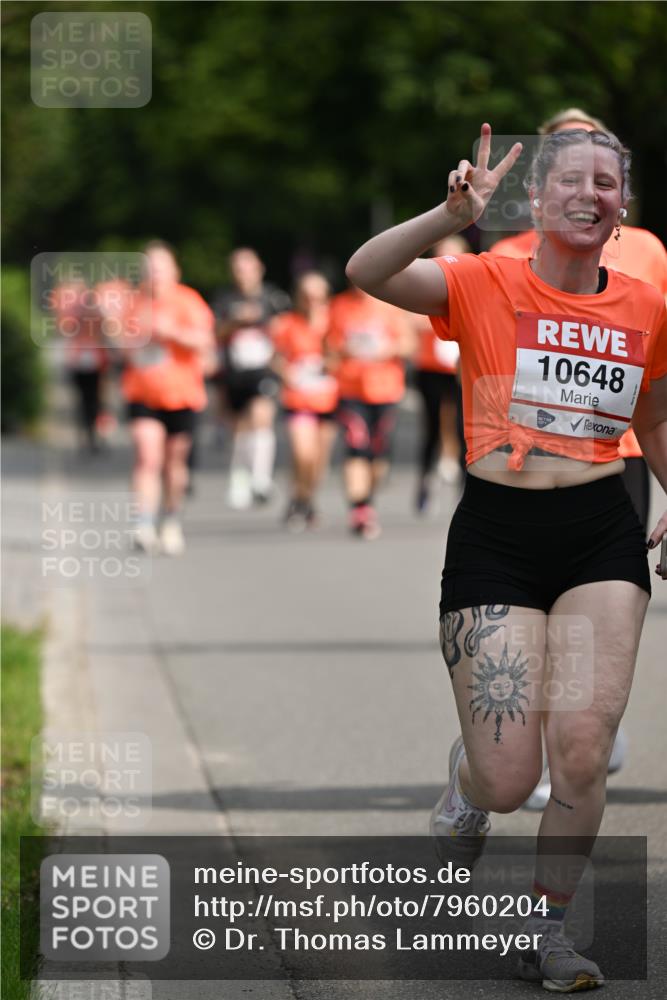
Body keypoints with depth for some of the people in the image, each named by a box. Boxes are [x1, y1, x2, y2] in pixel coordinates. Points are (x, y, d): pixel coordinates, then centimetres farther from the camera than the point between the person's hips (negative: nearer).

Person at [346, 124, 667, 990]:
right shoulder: (485, 285, -3)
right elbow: (366, 273, -20)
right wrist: (454, 215, -33)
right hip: (497, 536, -3)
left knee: (583, 749, -11)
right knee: (509, 781, -6)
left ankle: (547, 929, 10)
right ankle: (467, 779, 34)